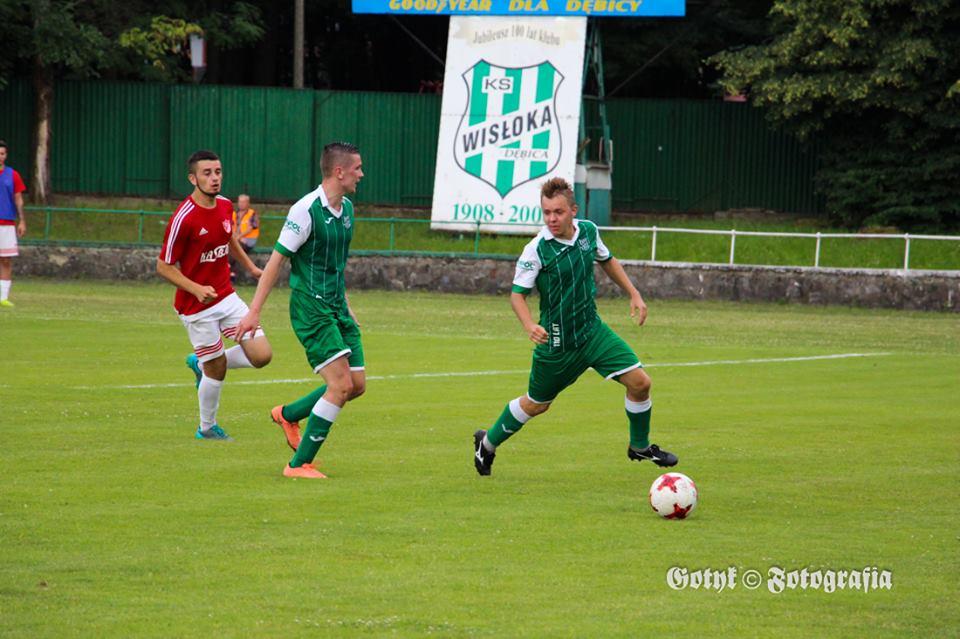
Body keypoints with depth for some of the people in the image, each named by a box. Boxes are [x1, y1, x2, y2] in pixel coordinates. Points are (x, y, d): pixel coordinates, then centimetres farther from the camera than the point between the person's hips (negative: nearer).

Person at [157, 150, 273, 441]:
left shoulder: (225, 206, 1)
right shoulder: (183, 219, -21)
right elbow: (163, 267, -16)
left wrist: (251, 267, 27)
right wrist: (197, 289, -27)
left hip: (226, 295, 7)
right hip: (197, 307, -6)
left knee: (261, 355, -4)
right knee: (217, 370, 1)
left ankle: (201, 363, 22)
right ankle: (207, 428, 26)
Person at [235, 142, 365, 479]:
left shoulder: (346, 208, 10)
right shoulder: (306, 210, -16)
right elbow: (276, 260, -14)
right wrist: (254, 312, -15)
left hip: (336, 308, 9)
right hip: (310, 308, -9)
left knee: (357, 385, 6)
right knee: (341, 385, -15)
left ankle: (288, 414, 28)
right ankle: (299, 464, -8)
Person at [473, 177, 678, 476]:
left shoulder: (588, 231, -4)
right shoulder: (536, 250, -21)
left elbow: (607, 261, 17)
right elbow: (517, 293, -15)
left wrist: (634, 294, 13)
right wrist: (529, 325, -33)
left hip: (593, 331, 5)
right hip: (556, 341, -5)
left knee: (639, 382, -6)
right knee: (536, 404, 11)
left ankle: (640, 446, 18)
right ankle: (487, 443, 36)